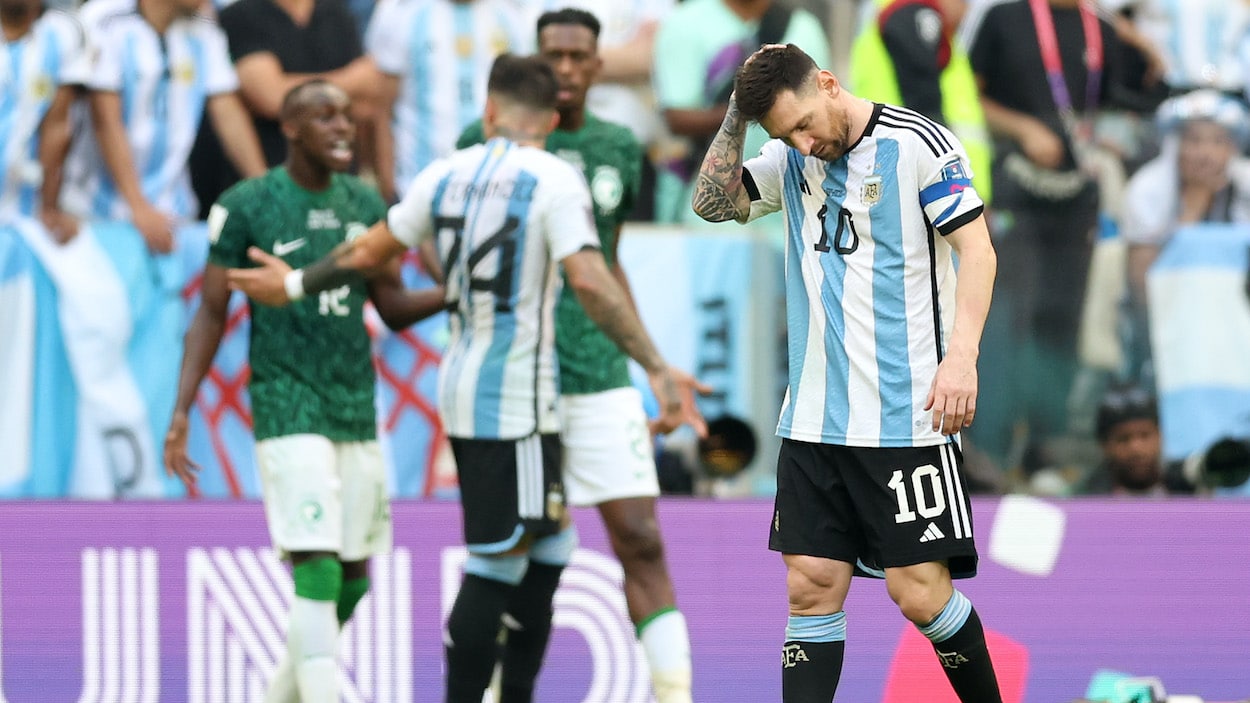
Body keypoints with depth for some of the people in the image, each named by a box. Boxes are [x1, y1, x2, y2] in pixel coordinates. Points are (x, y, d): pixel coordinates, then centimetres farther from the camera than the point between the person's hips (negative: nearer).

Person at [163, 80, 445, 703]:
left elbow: (393, 307, 14)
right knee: (318, 568, -15)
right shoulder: (247, 206, -6)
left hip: (356, 409, 6)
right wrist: (182, 410, -10)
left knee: (353, 575, 9)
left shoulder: (364, 204, 9)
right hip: (288, 411, -6)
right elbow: (211, 312, -3)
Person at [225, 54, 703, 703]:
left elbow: (369, 251, 18)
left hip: (463, 386, 7)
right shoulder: (554, 180, -11)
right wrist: (657, 369, -20)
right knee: (496, 564, -4)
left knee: (547, 551, 15)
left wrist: (294, 285, 35)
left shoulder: (447, 175, 8)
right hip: (514, 400, -7)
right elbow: (590, 283, -21)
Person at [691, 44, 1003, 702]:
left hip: (906, 418, -6)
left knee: (919, 592, -7)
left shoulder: (917, 143, -8)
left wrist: (961, 357, -21)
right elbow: (713, 201, 12)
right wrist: (737, 114, 0)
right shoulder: (793, 159, 11)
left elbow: (977, 251, -10)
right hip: (813, 419, 6)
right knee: (811, 587, 1)